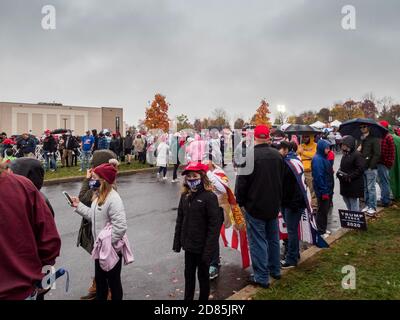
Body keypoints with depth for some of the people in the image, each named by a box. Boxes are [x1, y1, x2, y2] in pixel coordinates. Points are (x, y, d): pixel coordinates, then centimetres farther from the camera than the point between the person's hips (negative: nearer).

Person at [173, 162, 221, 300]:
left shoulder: (210, 197, -17)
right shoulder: (185, 195, 3)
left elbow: (214, 225, -18)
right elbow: (180, 220, 9)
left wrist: (209, 250, -19)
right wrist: (177, 242, 7)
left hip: (203, 247, -5)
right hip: (189, 245, 5)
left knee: (203, 275, 13)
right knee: (189, 274, 19)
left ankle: (203, 298, 33)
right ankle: (188, 298, 38)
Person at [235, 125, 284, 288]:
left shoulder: (250, 156, -18)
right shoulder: (277, 155, 2)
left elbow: (241, 182, -15)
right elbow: (282, 180, 13)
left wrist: (240, 202, -2)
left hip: (255, 207, -6)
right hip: (274, 205, 7)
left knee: (258, 242, 2)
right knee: (273, 238, 19)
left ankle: (262, 277, 10)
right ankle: (275, 270, 33)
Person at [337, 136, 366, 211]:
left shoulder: (357, 155, -14)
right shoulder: (345, 155, 14)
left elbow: (360, 169, -20)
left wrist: (349, 177, -21)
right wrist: (339, 172, 3)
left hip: (354, 187, -9)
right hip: (345, 186, 9)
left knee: (354, 207, -1)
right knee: (348, 207, 20)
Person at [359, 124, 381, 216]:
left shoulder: (374, 139, -7)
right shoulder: (362, 139, 13)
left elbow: (377, 154, -12)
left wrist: (371, 166, -15)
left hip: (371, 168, -7)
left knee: (371, 188, -2)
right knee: (365, 188, 12)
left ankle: (372, 207, 6)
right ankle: (367, 205, 23)